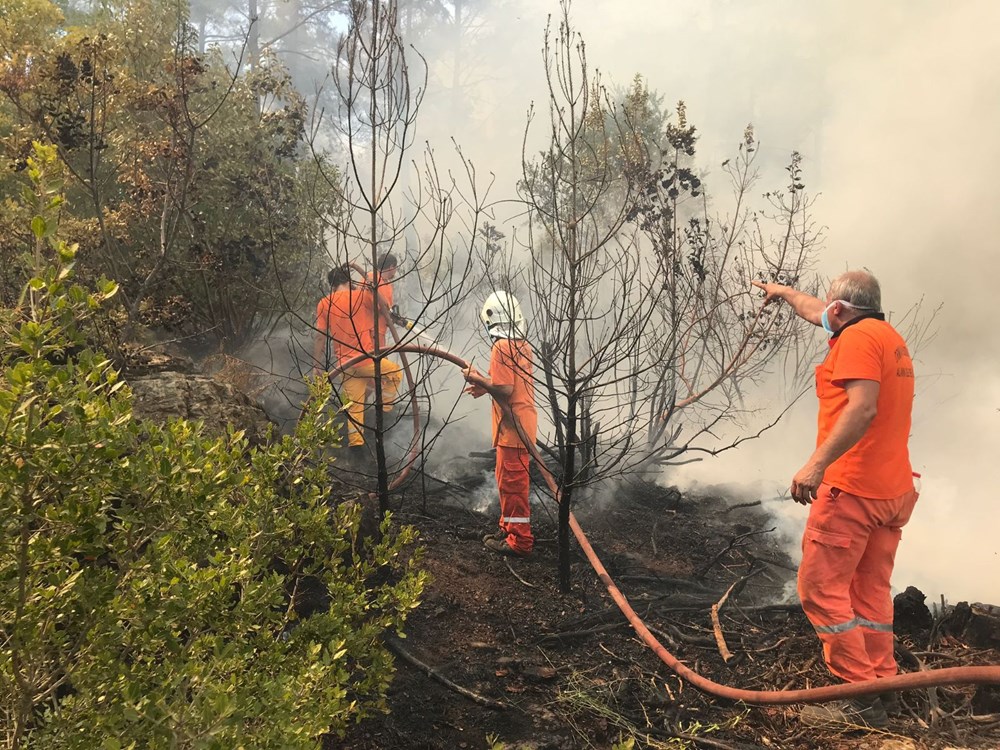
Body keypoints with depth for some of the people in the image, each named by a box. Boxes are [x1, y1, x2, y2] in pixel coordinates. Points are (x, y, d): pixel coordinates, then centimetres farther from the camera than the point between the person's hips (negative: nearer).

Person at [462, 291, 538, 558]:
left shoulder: (501, 348, -18)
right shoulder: (523, 345, 10)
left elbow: (505, 390, -23)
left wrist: (478, 379, -11)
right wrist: (486, 386, 14)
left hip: (513, 426, -9)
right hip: (524, 422, 9)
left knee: (512, 483, -1)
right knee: (510, 481, 19)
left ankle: (519, 541, 6)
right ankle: (509, 528, 30)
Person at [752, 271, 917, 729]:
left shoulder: (858, 336, -12)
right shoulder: (889, 336, 17)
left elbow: (863, 406, -25)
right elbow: (819, 315, 34)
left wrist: (817, 464, -29)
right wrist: (784, 292, 48)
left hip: (851, 487, -10)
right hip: (892, 490, 10)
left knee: (821, 587, -5)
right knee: (870, 591, 13)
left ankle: (860, 697, -5)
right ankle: (881, 685, 16)